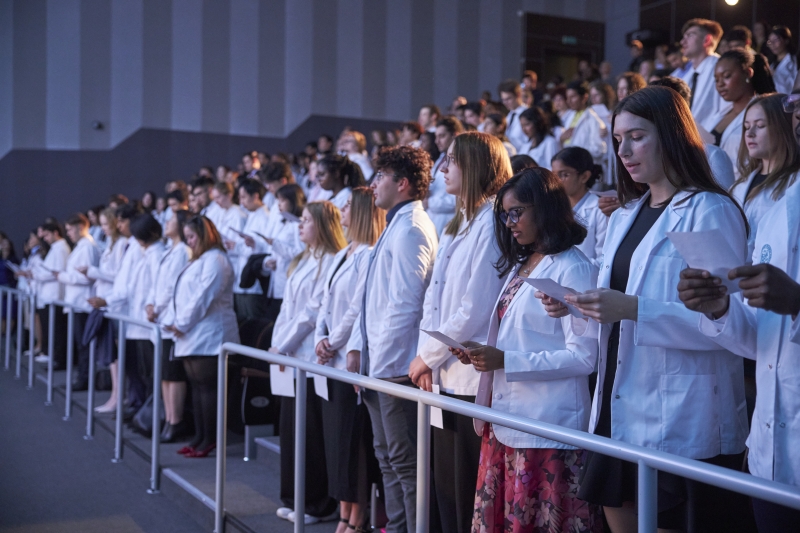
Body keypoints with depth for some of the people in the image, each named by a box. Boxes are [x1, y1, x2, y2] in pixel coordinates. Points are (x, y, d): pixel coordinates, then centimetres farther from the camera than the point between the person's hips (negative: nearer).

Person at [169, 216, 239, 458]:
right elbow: (184, 296, 22)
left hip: (208, 335, -10)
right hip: (193, 336, 10)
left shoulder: (215, 259, -10)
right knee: (196, 386, 9)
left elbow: (203, 297, -17)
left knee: (207, 386, -6)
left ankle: (209, 439, -2)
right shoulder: (198, 260, 23)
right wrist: (180, 324, 10)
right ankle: (199, 437, 14)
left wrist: (182, 324, -13)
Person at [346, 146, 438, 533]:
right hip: (379, 363, 10)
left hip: (395, 366, -10)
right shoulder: (395, 226, 17)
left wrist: (383, 363, -18)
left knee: (405, 461, -4)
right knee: (387, 456, 16)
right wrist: (357, 347, 13)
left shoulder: (411, 229, -13)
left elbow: (404, 304, -20)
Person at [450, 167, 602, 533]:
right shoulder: (518, 266, 16)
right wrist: (481, 354, 2)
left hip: (547, 426, -8)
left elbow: (584, 357, -17)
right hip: (507, 419, 8)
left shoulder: (573, 269, -11)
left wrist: (505, 361, -20)